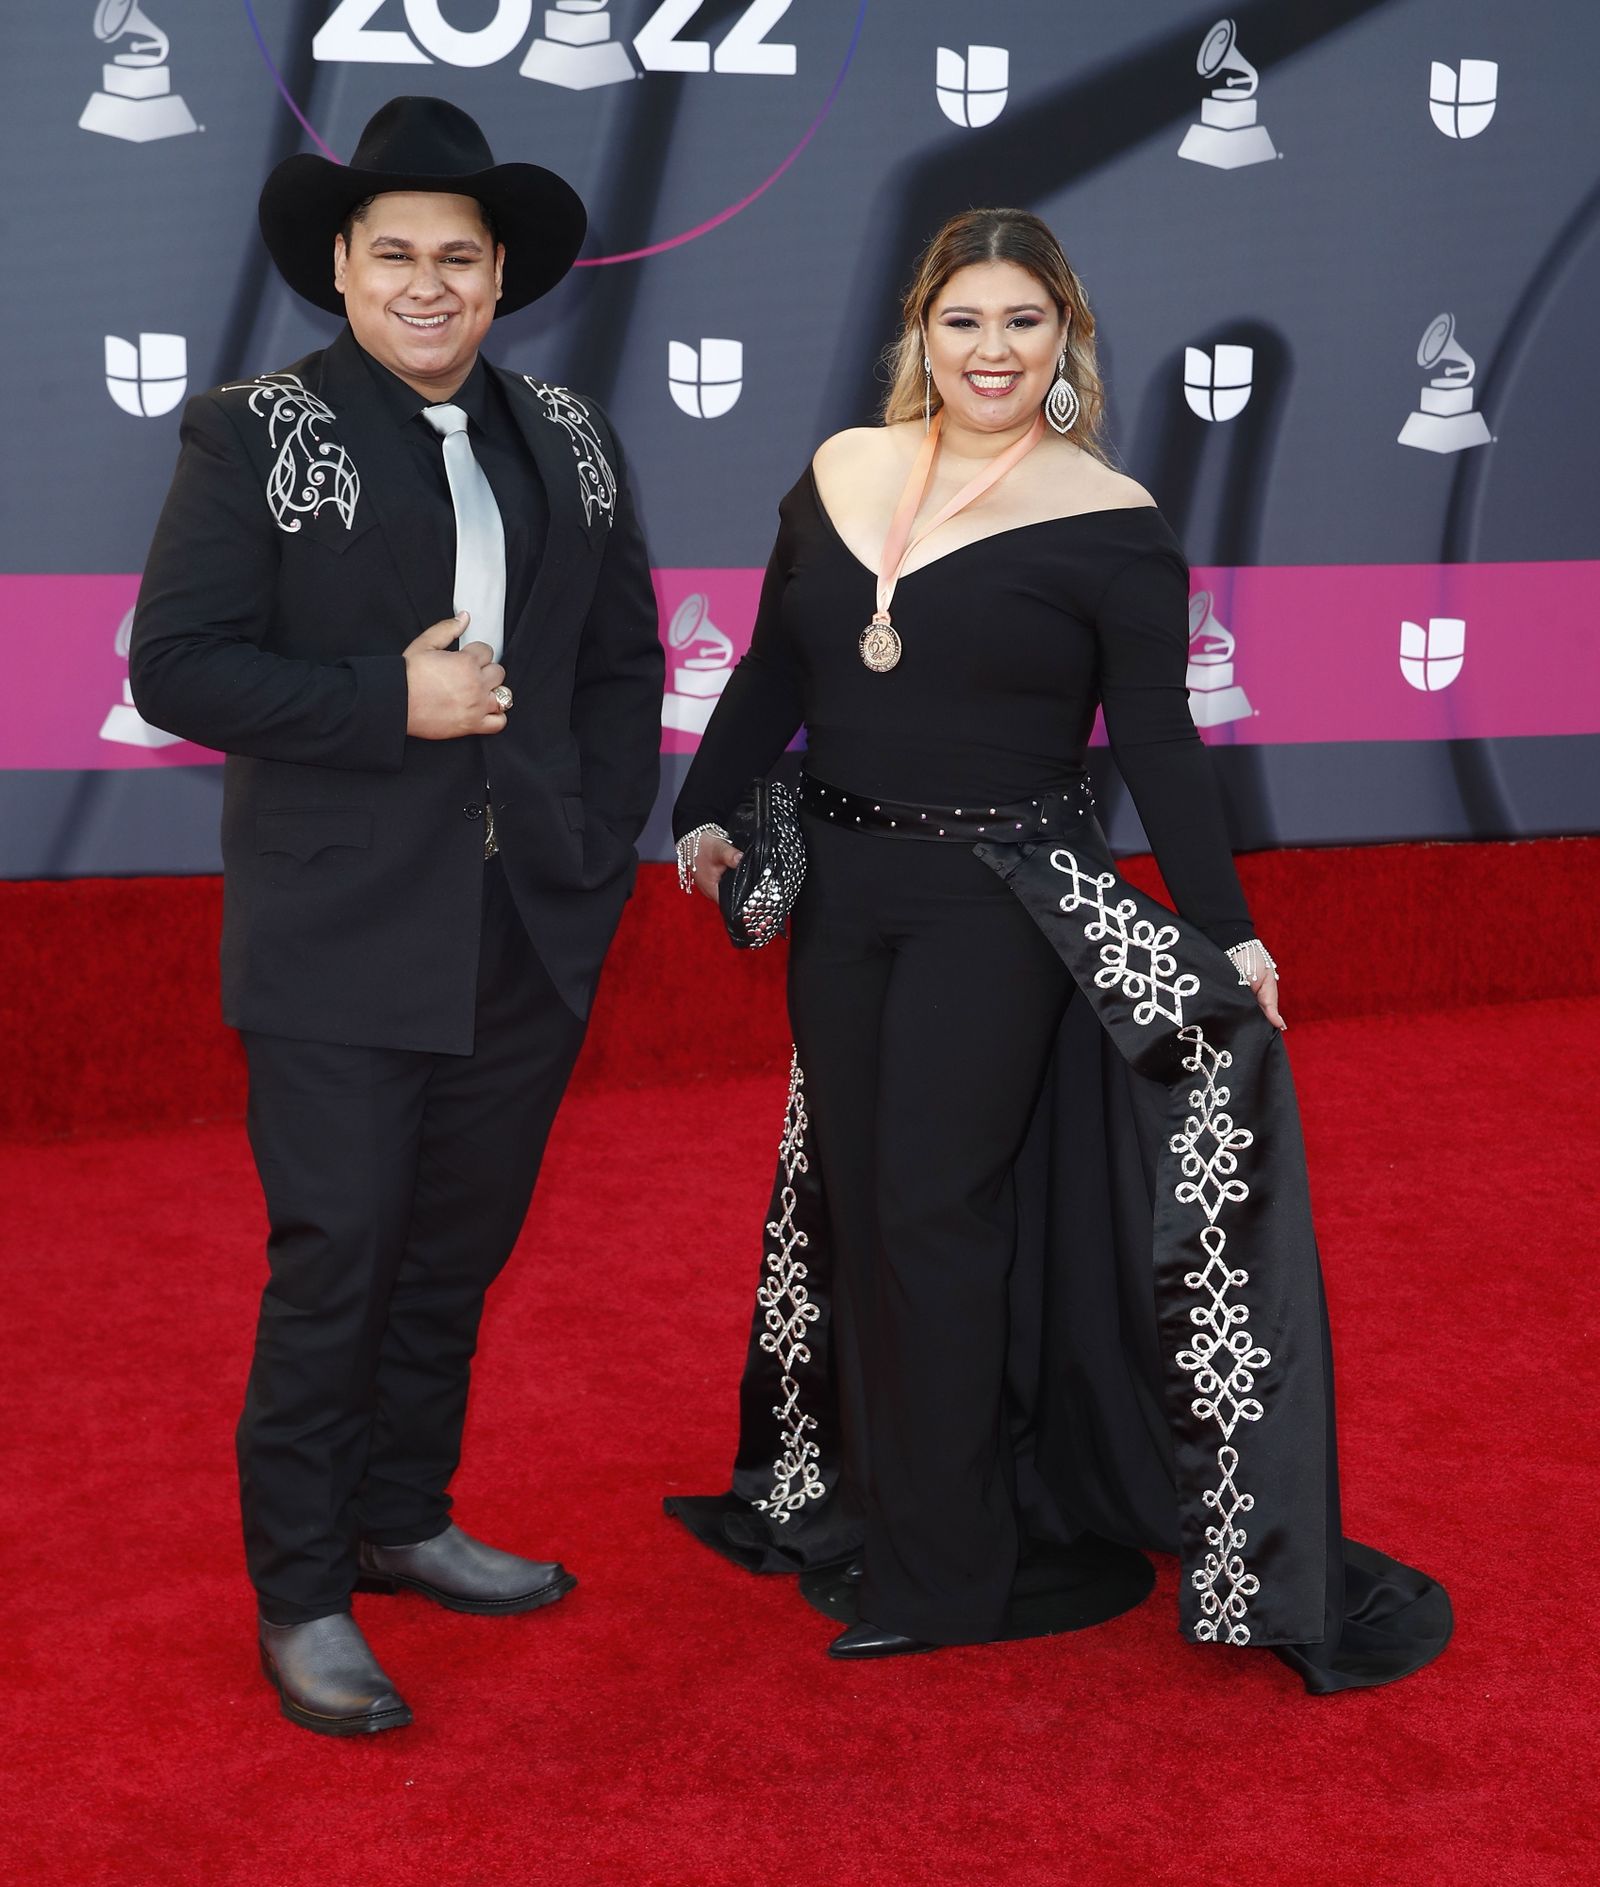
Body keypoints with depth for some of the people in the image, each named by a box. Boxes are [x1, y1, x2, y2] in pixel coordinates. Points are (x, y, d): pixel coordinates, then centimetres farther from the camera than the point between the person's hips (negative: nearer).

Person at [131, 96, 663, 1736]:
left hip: (529, 935, 5)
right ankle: (301, 1594, 13)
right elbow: (177, 668, -11)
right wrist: (388, 700, -18)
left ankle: (403, 1519, 34)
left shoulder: (567, 442, 9)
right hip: (342, 943, -5)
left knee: (459, 1253, 16)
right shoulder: (254, 436, -4)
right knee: (334, 1264, -2)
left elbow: (621, 661, 14)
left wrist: (602, 843, 3)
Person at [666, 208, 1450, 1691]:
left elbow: (1157, 743, -7)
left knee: (933, 1207, -3)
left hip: (1006, 904, -5)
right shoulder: (841, 474, 6)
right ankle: (862, 1505, 27)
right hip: (843, 889, 5)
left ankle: (944, 1569, 11)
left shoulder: (1107, 522, -7)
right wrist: (708, 812, 2)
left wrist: (1227, 932, -9)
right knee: (848, 1200, 10)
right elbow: (772, 674, 13)